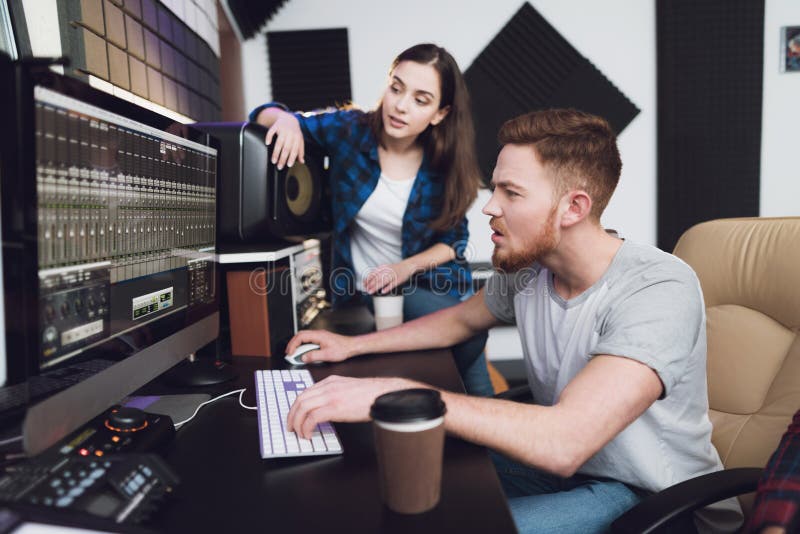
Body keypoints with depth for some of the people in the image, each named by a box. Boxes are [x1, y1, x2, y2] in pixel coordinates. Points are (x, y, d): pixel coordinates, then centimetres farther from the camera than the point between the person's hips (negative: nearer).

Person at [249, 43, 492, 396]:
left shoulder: (445, 165, -6)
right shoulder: (348, 130, -9)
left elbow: (454, 238, 2)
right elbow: (265, 116, 0)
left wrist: (407, 267, -16)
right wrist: (283, 119, -25)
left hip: (426, 282, 2)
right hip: (362, 291, -2)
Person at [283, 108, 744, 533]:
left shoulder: (659, 290, -28)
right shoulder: (525, 268, -6)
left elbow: (564, 442, -39)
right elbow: (463, 319, 15)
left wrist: (392, 392, -40)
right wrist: (354, 345, 9)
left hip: (652, 496, -6)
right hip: (560, 461, 7)